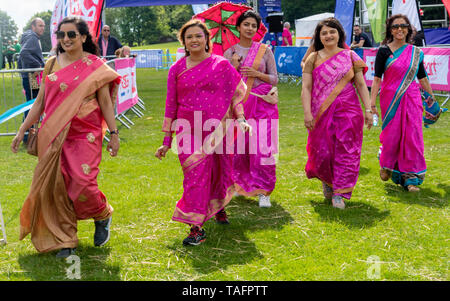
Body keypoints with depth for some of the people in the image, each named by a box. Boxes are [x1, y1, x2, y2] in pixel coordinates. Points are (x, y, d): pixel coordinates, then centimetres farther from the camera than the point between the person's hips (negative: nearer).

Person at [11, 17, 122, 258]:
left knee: (82, 183, -13)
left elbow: (105, 102, 2)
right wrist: (23, 129, 10)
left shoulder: (95, 66, 0)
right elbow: (40, 101, 13)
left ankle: (103, 216, 21)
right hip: (53, 135, 4)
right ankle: (64, 240, 17)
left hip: (85, 134, -3)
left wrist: (114, 133, -2)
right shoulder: (52, 64, 9)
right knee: (55, 185, 2)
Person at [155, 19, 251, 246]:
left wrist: (240, 118, -9)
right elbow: (171, 104, 8)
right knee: (195, 174, -6)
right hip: (188, 131, 0)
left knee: (219, 171, 11)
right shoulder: (177, 69, 6)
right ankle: (196, 227, 0)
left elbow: (236, 93, 8)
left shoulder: (222, 65, 3)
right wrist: (167, 140, 7)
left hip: (217, 129, 0)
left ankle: (218, 206, 42)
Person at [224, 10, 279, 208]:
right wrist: (234, 67, -12)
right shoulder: (230, 53, 7)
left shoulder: (265, 50, 6)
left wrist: (257, 74, -11)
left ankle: (263, 192, -2)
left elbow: (275, 79, 6)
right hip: (239, 104, 1)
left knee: (262, 148, -8)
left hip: (262, 105, -1)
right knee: (238, 147, 4)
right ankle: (240, 185, 27)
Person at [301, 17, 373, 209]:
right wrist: (307, 113, -11)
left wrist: (368, 110, -1)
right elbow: (306, 88, 0)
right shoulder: (313, 59, 6)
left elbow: (361, 85, 7)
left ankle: (338, 193, 6)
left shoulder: (350, 56, 7)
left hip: (347, 111, 0)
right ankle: (326, 181, 33)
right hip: (321, 114, 0)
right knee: (323, 150, 2)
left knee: (345, 151, -3)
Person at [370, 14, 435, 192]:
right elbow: (377, 78, -6)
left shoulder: (416, 52, 8)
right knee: (392, 135, 1)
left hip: (411, 99, 3)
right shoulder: (384, 51, -1)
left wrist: (431, 96, 23)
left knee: (412, 136, -2)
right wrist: (372, 102, -12)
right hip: (390, 98, -2)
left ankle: (410, 177, 6)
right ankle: (386, 164, 31)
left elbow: (422, 78, 17)